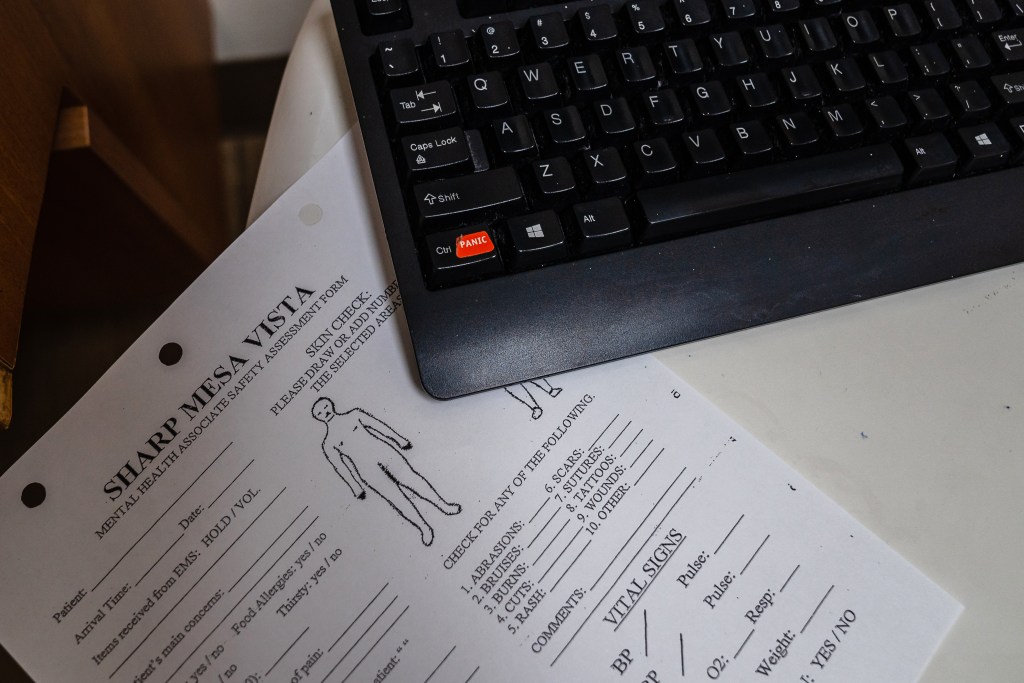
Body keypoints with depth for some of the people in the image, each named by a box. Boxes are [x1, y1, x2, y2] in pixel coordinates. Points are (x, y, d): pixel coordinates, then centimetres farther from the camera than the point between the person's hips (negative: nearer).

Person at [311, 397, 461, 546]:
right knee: (394, 495, -13)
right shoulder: (328, 445, 8)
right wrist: (356, 488, 4)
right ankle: (424, 528, -15)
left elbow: (377, 425, 16)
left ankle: (444, 505, -15)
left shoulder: (353, 415, 14)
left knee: (408, 476, -15)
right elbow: (340, 467, 7)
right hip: (366, 469, -1)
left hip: (381, 450, 2)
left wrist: (399, 439, 14)